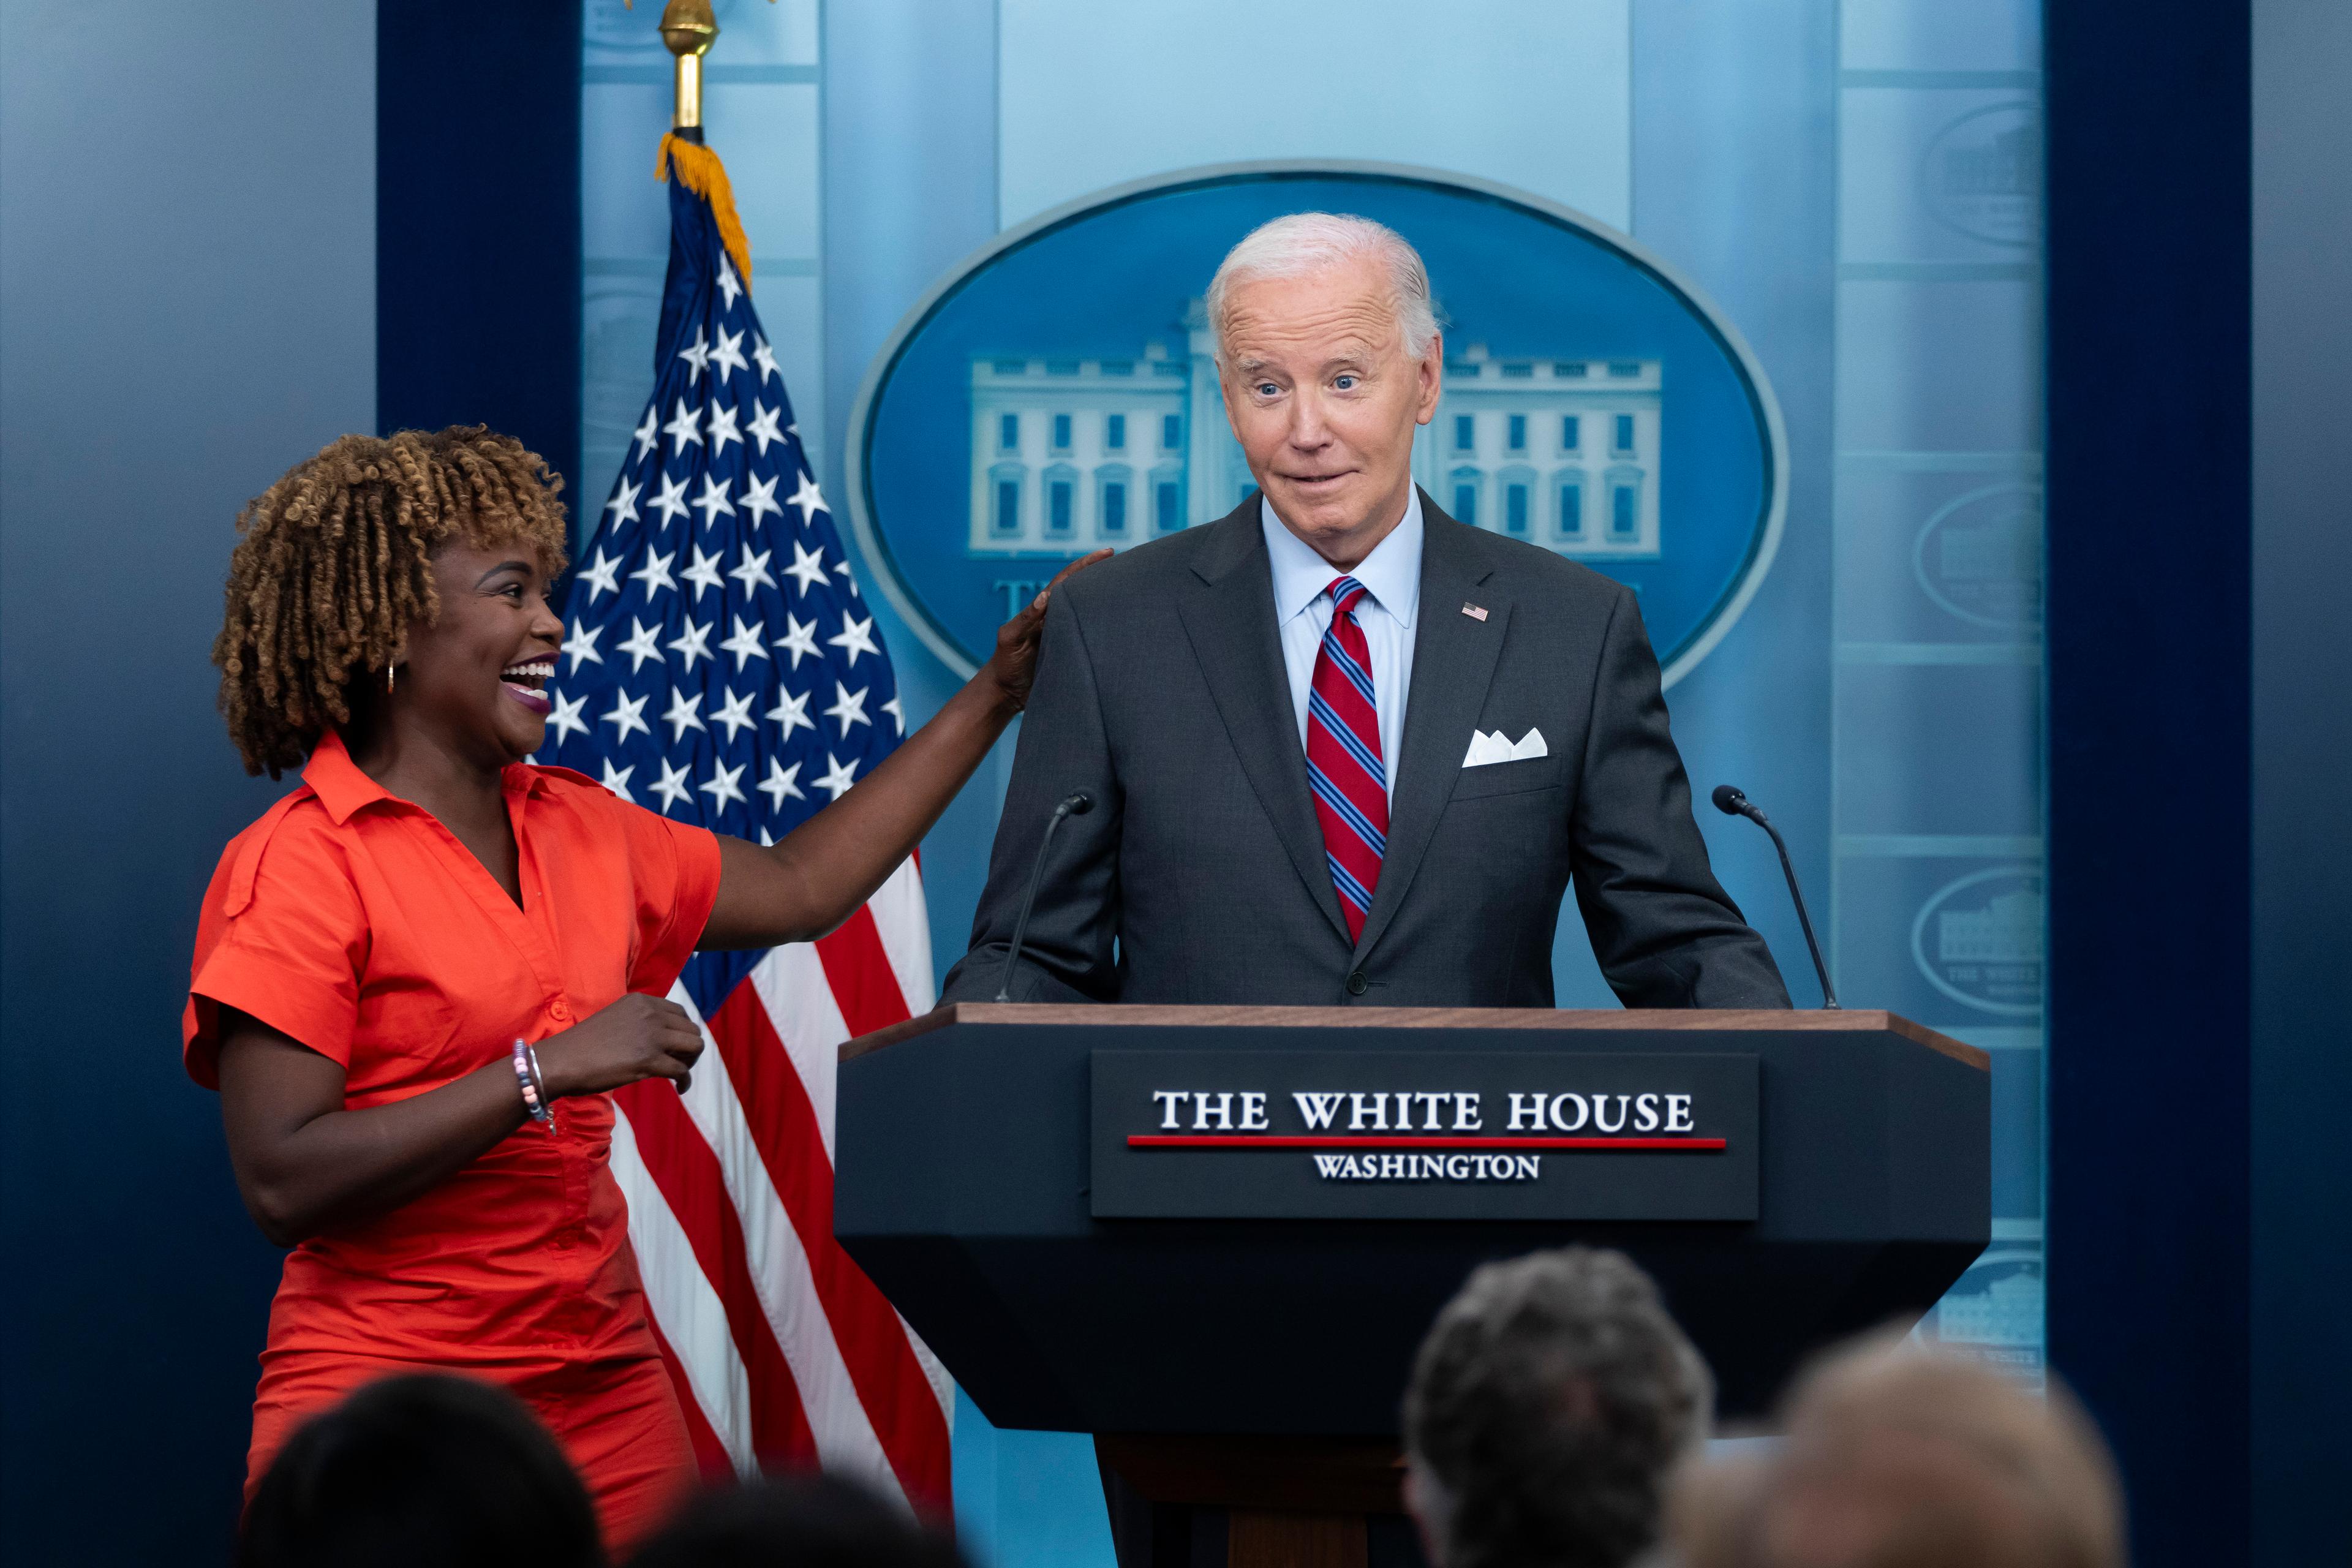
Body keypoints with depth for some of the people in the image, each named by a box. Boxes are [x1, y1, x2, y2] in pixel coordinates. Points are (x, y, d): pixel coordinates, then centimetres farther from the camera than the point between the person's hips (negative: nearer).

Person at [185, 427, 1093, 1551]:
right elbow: (282, 1184, -17)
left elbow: (800, 888, 23)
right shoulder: (298, 867, -10)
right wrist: (548, 1069, -20)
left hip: (607, 1401, 6)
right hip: (391, 1403, -6)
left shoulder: (577, 829, 12)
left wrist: (996, 694, 23)